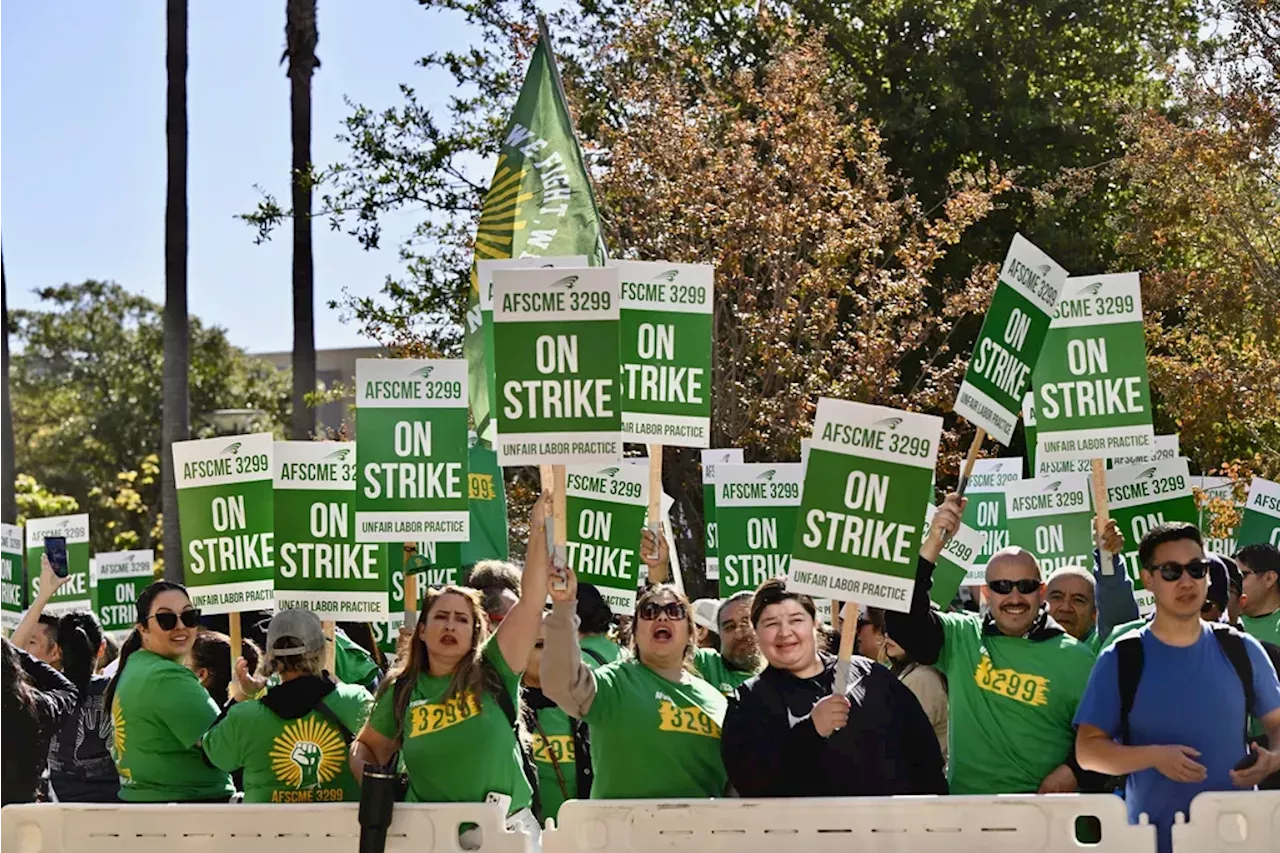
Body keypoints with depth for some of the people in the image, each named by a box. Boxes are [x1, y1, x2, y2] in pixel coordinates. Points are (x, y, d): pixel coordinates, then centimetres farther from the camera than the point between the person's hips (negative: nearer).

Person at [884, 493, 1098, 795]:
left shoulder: (1075, 658, 4)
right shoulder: (962, 637, 7)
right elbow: (904, 619, -5)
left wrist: (1073, 770, -11)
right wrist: (933, 542, -12)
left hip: (1043, 807, -1)